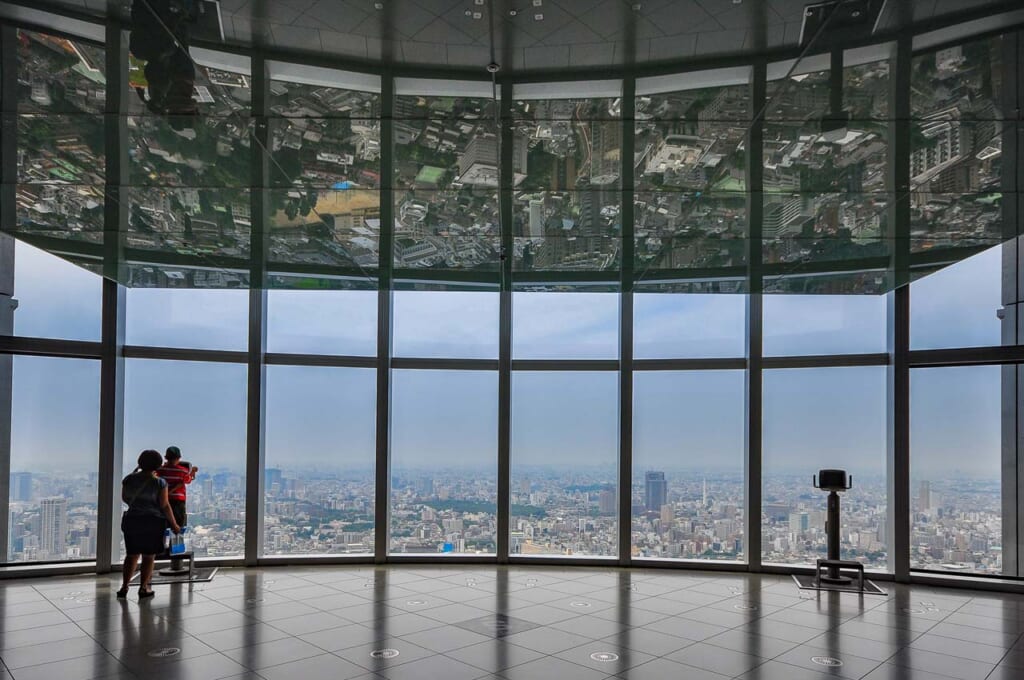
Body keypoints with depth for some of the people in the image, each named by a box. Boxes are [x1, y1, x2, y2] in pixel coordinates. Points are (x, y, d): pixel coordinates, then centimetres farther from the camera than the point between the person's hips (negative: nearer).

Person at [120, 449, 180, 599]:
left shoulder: (129, 479, -2)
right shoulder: (159, 483, -13)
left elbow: (124, 498, 11)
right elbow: (165, 505, -12)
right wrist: (174, 524, -4)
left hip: (131, 520, 4)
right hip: (153, 521, -4)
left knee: (132, 555, 15)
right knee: (149, 556, 6)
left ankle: (124, 587, 13)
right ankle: (143, 588, 8)